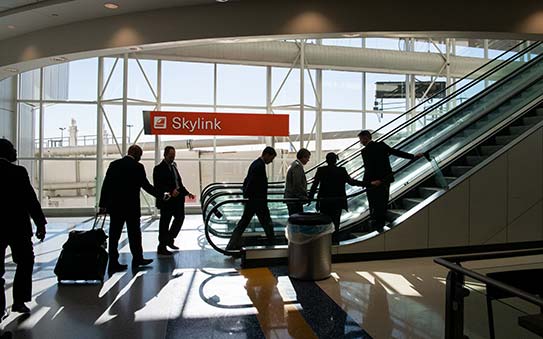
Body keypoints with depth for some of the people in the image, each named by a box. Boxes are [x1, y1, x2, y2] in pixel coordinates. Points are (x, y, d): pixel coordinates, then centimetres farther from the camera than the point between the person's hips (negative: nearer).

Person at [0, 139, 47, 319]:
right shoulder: (18, 172, -12)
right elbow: (31, 199, -13)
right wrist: (40, 223, -7)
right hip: (18, 226, -4)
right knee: (25, 262, 14)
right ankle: (19, 302, 14)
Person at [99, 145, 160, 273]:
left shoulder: (114, 164, 5)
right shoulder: (138, 167, -9)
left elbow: (105, 185, 3)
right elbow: (146, 185, -7)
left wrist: (103, 204, 7)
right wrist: (160, 195, 6)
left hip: (114, 206, 4)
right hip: (131, 207, -4)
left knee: (114, 234, 7)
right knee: (134, 234, 10)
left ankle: (113, 263, 9)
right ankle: (137, 259, 22)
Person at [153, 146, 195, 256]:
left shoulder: (173, 166, 15)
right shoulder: (159, 168, -10)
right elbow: (158, 186, -18)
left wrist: (187, 193, 11)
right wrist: (170, 192, -28)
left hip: (177, 199, 8)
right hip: (167, 200, -8)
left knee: (180, 218, 13)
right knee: (165, 223, 2)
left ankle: (170, 240, 30)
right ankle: (162, 247, 15)